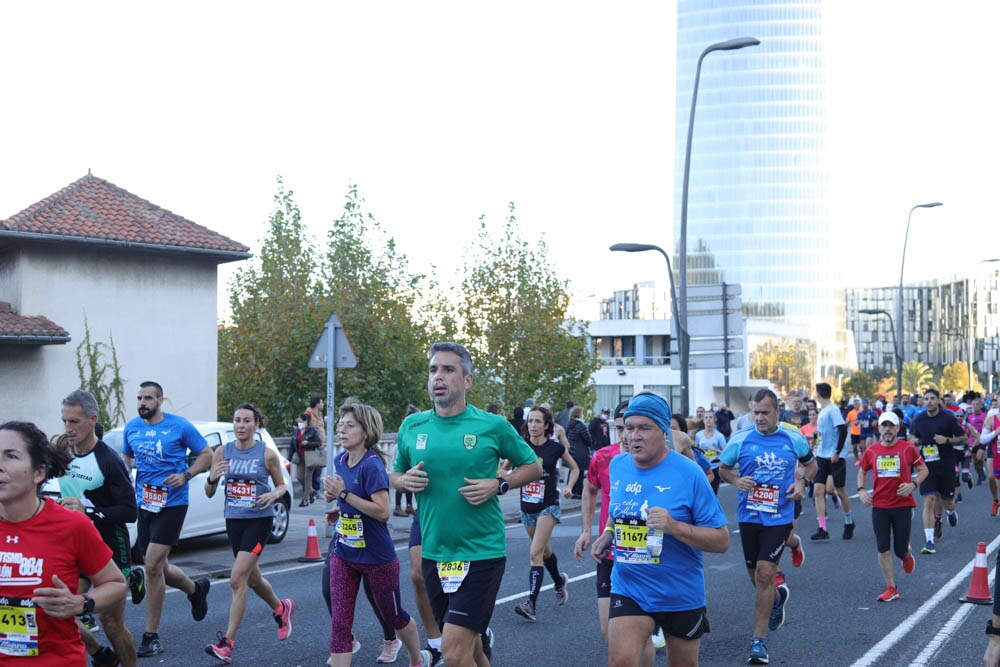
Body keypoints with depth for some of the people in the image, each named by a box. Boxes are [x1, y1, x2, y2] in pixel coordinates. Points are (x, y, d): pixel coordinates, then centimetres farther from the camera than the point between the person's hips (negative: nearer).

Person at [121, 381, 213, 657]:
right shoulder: (131, 428, 7)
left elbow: (206, 454, 0)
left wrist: (186, 475, -16)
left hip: (171, 504, -6)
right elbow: (126, 457, 22)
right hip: (144, 504, 6)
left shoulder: (180, 426, -6)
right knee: (159, 569, 11)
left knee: (153, 565, -14)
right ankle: (196, 589, 44)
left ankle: (152, 637, -5)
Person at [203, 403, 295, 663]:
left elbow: (281, 486, 6)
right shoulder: (222, 452, 1)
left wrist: (273, 495, -17)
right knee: (253, 578, 18)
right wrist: (212, 478, -19)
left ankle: (228, 642, -12)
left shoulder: (267, 454, -7)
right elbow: (209, 493, 3)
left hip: (259, 520, -5)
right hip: (234, 520, 5)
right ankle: (281, 608, 48)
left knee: (237, 579, -15)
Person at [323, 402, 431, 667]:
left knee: (392, 616, 16)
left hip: (377, 558, -6)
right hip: (344, 554, 6)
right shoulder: (340, 461, 1)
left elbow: (382, 511, -28)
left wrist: (343, 494, -28)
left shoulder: (372, 465, -21)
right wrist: (333, 496, -1)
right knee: (339, 624, -3)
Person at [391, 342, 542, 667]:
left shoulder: (493, 426, -5)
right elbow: (396, 475, 18)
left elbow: (533, 467, 6)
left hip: (481, 553, -4)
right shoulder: (412, 426, 4)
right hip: (433, 553, 5)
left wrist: (499, 485, -12)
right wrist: (406, 480, -5)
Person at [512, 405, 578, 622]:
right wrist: (509, 476, -17)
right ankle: (559, 581, 49)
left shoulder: (555, 447, -6)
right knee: (544, 550, 21)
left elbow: (574, 468, 9)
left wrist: (568, 487, -4)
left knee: (535, 554, -15)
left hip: (548, 506, -4)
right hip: (527, 507, 4)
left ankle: (531, 603, -19)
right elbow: (503, 470, 3)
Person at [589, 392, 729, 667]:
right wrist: (608, 534, 4)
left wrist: (675, 526, -28)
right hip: (628, 590, 2)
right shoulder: (617, 466, 0)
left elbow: (722, 541, -14)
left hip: (681, 595, -2)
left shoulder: (689, 474, -15)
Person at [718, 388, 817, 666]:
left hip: (779, 517, -2)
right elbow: (723, 468, 11)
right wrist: (736, 480, -10)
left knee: (764, 574, -12)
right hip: (749, 516, 2)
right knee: (756, 576, 14)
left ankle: (759, 640, -3)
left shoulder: (794, 440, 0)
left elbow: (811, 464, 17)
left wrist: (802, 481, -2)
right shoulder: (740, 439, -2)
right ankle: (778, 597, 51)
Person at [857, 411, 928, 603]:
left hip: (903, 504, -2)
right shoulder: (871, 451, 3)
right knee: (883, 549, -1)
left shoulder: (908, 448, -3)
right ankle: (891, 588, 10)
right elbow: (862, 472, 18)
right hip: (879, 506, 2)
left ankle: (907, 553, 40)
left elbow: (923, 469, 6)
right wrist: (861, 490, 1)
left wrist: (913, 484, -11)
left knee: (900, 549, 2)